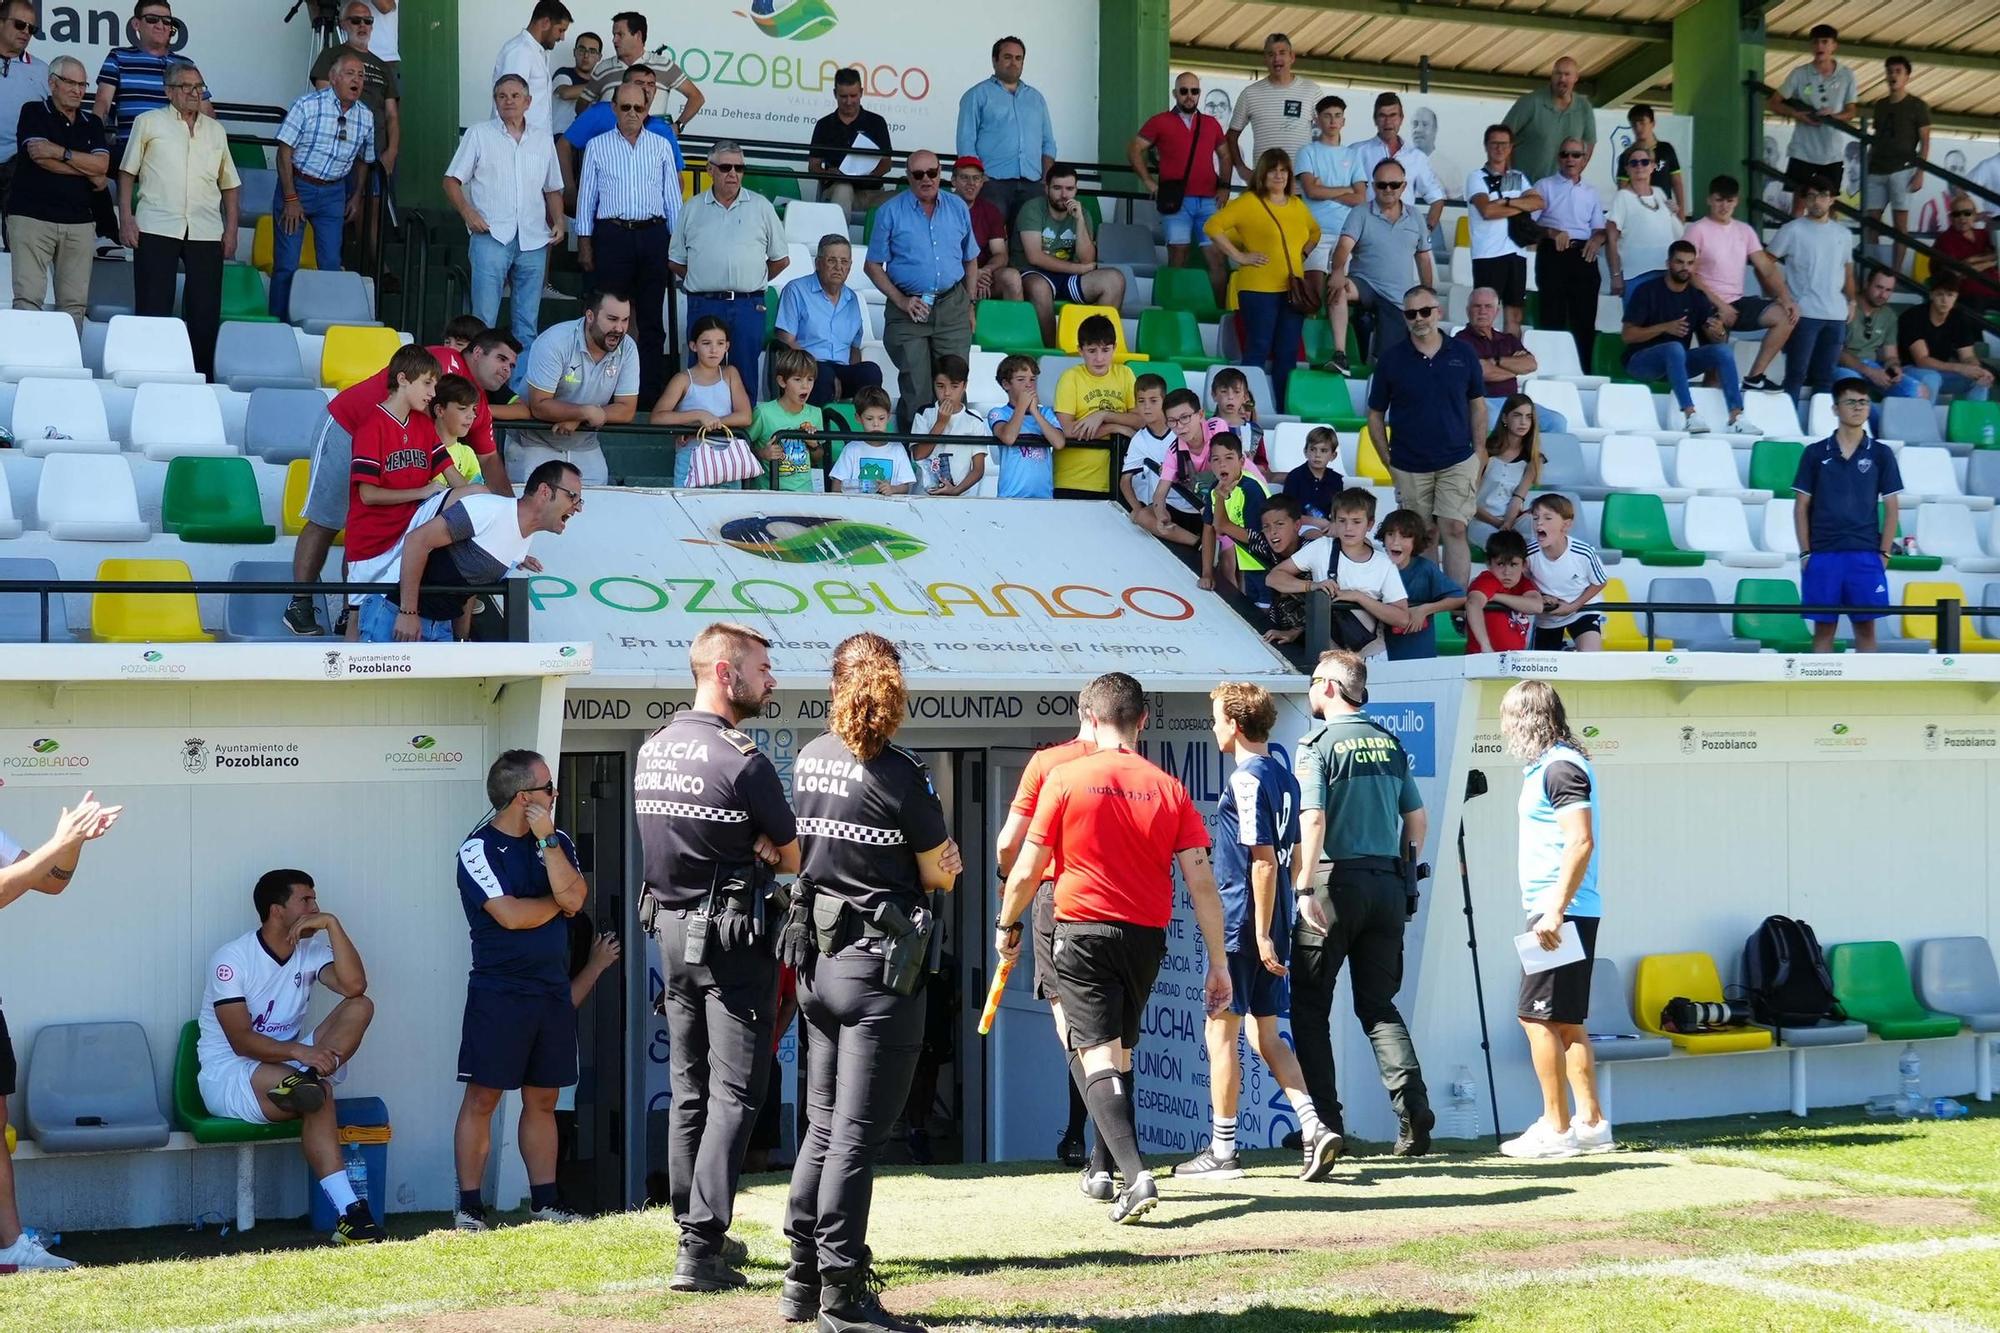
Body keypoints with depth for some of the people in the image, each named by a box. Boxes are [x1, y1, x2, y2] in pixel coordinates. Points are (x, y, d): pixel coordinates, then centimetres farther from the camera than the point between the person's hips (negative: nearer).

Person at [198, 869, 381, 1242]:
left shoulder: (310, 951, 7)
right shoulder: (232, 959, -11)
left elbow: (354, 985, -14)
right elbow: (241, 1041, -20)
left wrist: (332, 924, -18)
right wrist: (299, 1051, -36)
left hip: (286, 1062, 6)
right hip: (228, 1076, -6)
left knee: (360, 1007, -17)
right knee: (317, 1096, -36)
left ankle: (305, 1082, -38)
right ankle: (348, 1212, -41)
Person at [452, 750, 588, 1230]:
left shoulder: (558, 842, 10)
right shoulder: (478, 848, -7)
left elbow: (574, 898, -6)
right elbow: (509, 914, -17)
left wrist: (546, 840, -10)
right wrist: (559, 902, -2)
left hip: (552, 990, 6)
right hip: (498, 990, -5)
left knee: (542, 1099, 10)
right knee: (482, 1098, -4)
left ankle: (544, 1202, 14)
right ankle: (468, 1207, 0)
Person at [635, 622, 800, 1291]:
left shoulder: (651, 750, 8)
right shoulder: (742, 759, -16)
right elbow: (793, 854, -7)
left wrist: (747, 849, 2)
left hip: (670, 931, 8)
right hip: (733, 937, -7)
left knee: (689, 1091, 14)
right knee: (733, 1093, -5)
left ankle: (693, 1229, 19)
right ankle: (701, 1250, -9)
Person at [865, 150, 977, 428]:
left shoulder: (958, 208, 8)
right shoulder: (890, 212, -1)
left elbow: (970, 260, 18)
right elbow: (873, 266, 0)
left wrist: (969, 305, 14)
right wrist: (901, 301, -9)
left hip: (952, 307, 2)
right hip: (909, 309, -2)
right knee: (916, 391, -3)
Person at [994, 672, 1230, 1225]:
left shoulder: (1065, 778, -6)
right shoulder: (1169, 789, 1)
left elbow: (1026, 870, -2)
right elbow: (1201, 882, -2)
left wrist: (1007, 923, 16)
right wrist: (1218, 962, 3)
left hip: (1083, 933, -4)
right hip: (1146, 936, 4)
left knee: (1099, 1059, -8)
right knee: (1120, 1053, 20)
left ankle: (1136, 1175, -24)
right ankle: (1106, 1171, 29)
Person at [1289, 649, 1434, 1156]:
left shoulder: (1317, 745, -7)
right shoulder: (1390, 743, 11)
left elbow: (1312, 820, -18)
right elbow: (1418, 818, 14)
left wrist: (1305, 889, -17)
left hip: (1335, 882, -5)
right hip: (1387, 884, 6)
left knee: (1310, 1005, 6)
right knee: (1378, 1004, 11)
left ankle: (1323, 1123, 4)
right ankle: (1414, 1110, -6)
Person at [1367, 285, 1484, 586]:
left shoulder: (1463, 354, 2)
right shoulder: (1391, 359, 0)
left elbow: (1478, 406, 10)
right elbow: (1375, 415, 6)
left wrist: (1478, 457, 5)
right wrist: (1389, 461, 1)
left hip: (1458, 463, 0)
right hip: (1409, 468, 0)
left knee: (1454, 530, -10)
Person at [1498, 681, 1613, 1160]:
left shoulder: (1559, 768, -14)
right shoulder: (1551, 765, 17)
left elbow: (1581, 842, -22)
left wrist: (1555, 910, -24)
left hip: (1561, 914, -10)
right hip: (1558, 912, 10)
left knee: (1538, 1017, -7)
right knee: (1566, 1021, 12)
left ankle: (1557, 1129, -4)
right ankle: (1590, 1123, 15)